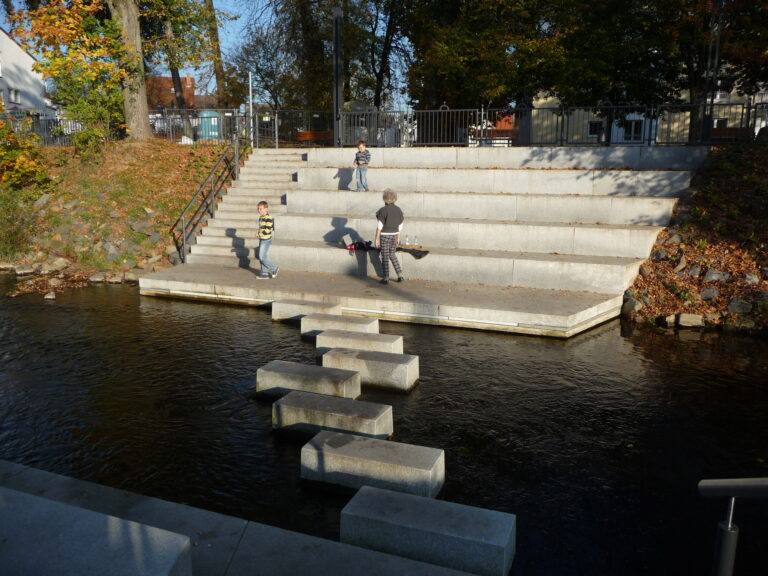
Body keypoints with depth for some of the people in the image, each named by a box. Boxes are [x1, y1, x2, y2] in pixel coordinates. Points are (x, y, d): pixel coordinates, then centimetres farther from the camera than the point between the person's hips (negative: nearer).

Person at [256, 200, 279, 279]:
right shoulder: (261, 218, 13)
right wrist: (259, 234, 5)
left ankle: (274, 268, 7)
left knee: (262, 257, -9)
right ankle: (264, 274, 17)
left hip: (266, 240, -10)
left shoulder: (268, 218, -17)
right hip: (261, 239, 10)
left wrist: (259, 233, -12)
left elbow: (267, 230, -21)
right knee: (262, 257, 11)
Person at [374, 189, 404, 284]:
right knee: (392, 255, 19)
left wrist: (377, 239, -10)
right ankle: (400, 275, 14)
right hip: (394, 235, 5)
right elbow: (400, 226, 9)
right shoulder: (398, 210, 3)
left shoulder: (383, 210, -14)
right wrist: (398, 237, 18)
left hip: (384, 235, -5)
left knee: (385, 257, 3)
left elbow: (379, 226, -15)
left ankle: (386, 278, 7)